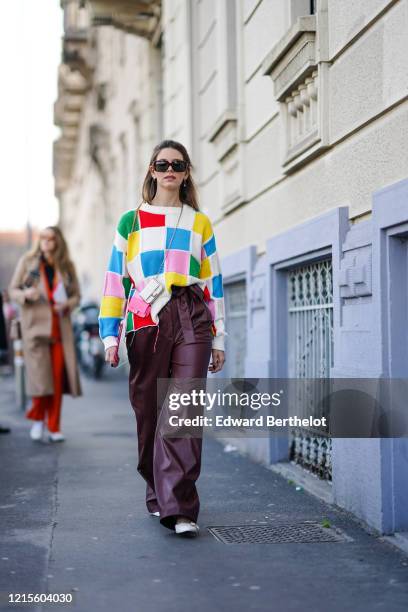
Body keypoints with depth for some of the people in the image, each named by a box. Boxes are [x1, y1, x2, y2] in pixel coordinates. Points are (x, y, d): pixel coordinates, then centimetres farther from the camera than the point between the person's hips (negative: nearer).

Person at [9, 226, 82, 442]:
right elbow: (13, 290, 5)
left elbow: (76, 295, 13)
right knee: (40, 374, -11)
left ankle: (54, 428, 8)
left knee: (58, 376, -2)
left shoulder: (67, 266, 8)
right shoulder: (27, 261, 3)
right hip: (35, 323, -2)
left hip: (60, 325, 2)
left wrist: (67, 304, -9)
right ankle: (38, 418, 12)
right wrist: (26, 294, -17)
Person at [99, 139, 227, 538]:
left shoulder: (200, 223, 16)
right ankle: (157, 495, 21)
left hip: (192, 320, 0)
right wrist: (110, 336, 2)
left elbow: (213, 282, 16)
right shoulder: (131, 222, 13)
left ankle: (179, 508, -13)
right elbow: (115, 280, 10)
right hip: (146, 321, 0)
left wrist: (218, 339, 12)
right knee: (149, 412, 3)